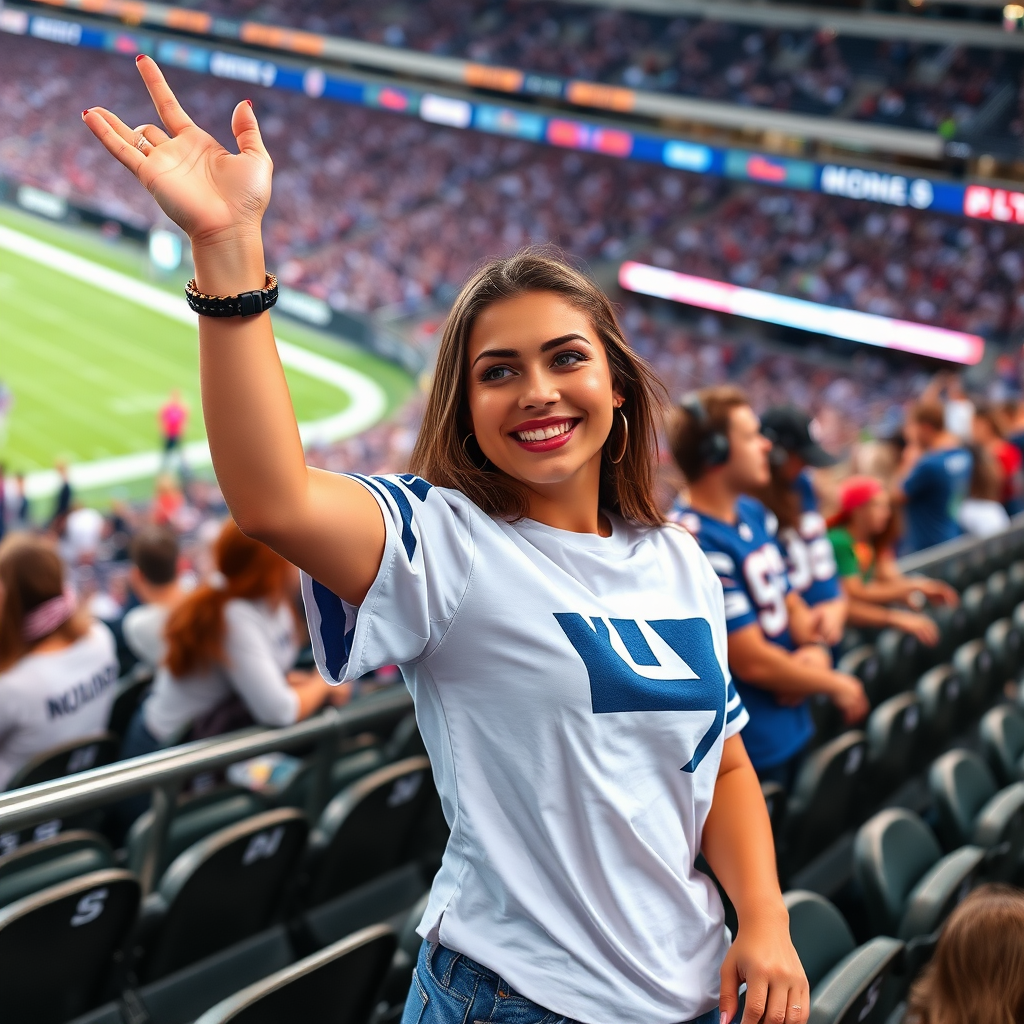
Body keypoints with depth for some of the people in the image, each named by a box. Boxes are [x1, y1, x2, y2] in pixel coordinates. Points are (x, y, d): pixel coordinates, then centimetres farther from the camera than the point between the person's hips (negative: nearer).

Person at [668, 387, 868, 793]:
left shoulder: (753, 512, 4)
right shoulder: (695, 542, -25)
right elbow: (752, 661, -23)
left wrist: (814, 650, -8)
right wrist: (835, 684, -9)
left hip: (794, 728, 9)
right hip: (750, 753, -9)